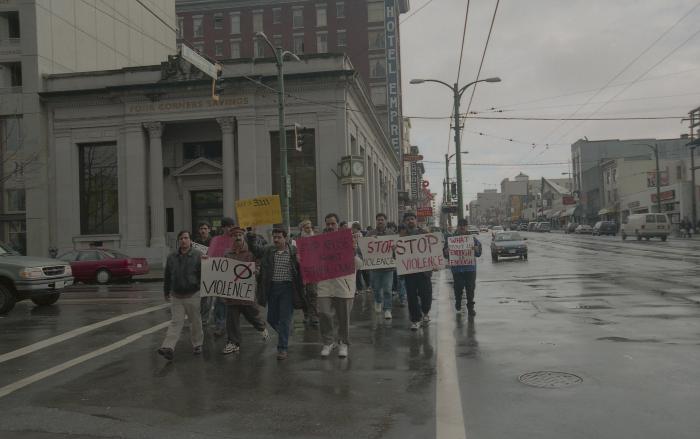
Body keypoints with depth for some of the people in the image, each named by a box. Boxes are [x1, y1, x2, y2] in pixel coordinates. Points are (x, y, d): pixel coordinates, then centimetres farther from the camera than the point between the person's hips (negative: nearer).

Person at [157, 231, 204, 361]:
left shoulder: (198, 256, -6)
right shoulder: (171, 257, 7)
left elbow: (203, 275, -5)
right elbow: (167, 276, 15)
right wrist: (166, 292, 18)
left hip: (193, 296, -2)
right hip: (176, 296, 3)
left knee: (195, 321, 9)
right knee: (175, 322, -3)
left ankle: (197, 344, 25)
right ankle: (168, 347, -11)